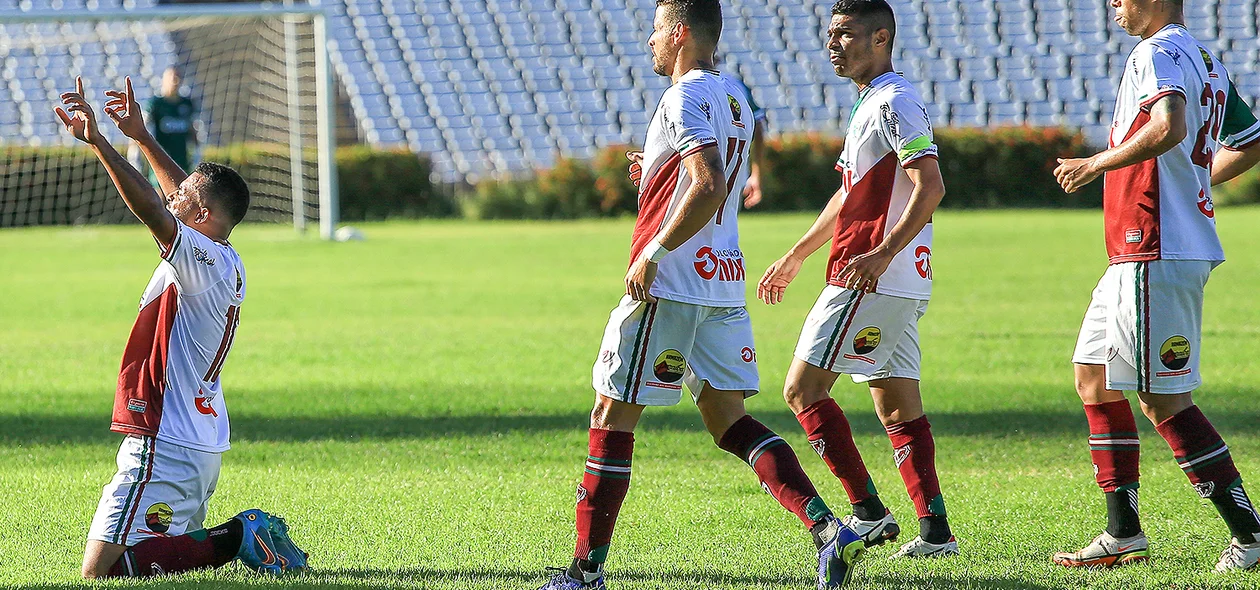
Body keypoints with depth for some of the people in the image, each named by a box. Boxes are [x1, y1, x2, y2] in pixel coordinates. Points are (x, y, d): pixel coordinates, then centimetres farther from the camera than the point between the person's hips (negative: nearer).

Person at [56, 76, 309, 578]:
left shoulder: (200, 259, -16)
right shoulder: (227, 264, 11)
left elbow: (153, 211, -29)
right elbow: (191, 194, 25)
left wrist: (99, 142, -30)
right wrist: (141, 137, 28)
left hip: (163, 448, -10)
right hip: (205, 447, 10)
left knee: (100, 567, -12)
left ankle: (235, 539, -12)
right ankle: (245, 537, 4)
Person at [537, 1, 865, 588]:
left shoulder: (687, 98, -13)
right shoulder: (734, 99, 16)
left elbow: (709, 187, -26)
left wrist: (652, 254, -21)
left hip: (669, 282, -9)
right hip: (724, 283, 9)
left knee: (612, 414, 1)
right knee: (728, 418, 8)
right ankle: (828, 531, -8)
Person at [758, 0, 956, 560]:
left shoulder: (894, 102, -12)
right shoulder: (871, 104, 20)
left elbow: (929, 187, -22)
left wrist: (882, 253, -29)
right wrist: (796, 256, 32)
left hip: (873, 279, -10)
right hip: (899, 285, 10)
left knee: (803, 389, -7)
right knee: (897, 407, 9)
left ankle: (868, 511, -10)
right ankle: (935, 531, 6)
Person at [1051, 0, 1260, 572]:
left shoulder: (1159, 52, -13)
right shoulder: (1207, 62, 16)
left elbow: (1168, 128, -31)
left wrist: (1099, 163, -19)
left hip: (1155, 255, -11)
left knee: (1162, 398, -9)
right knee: (1093, 380, 16)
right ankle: (1124, 534, 17)